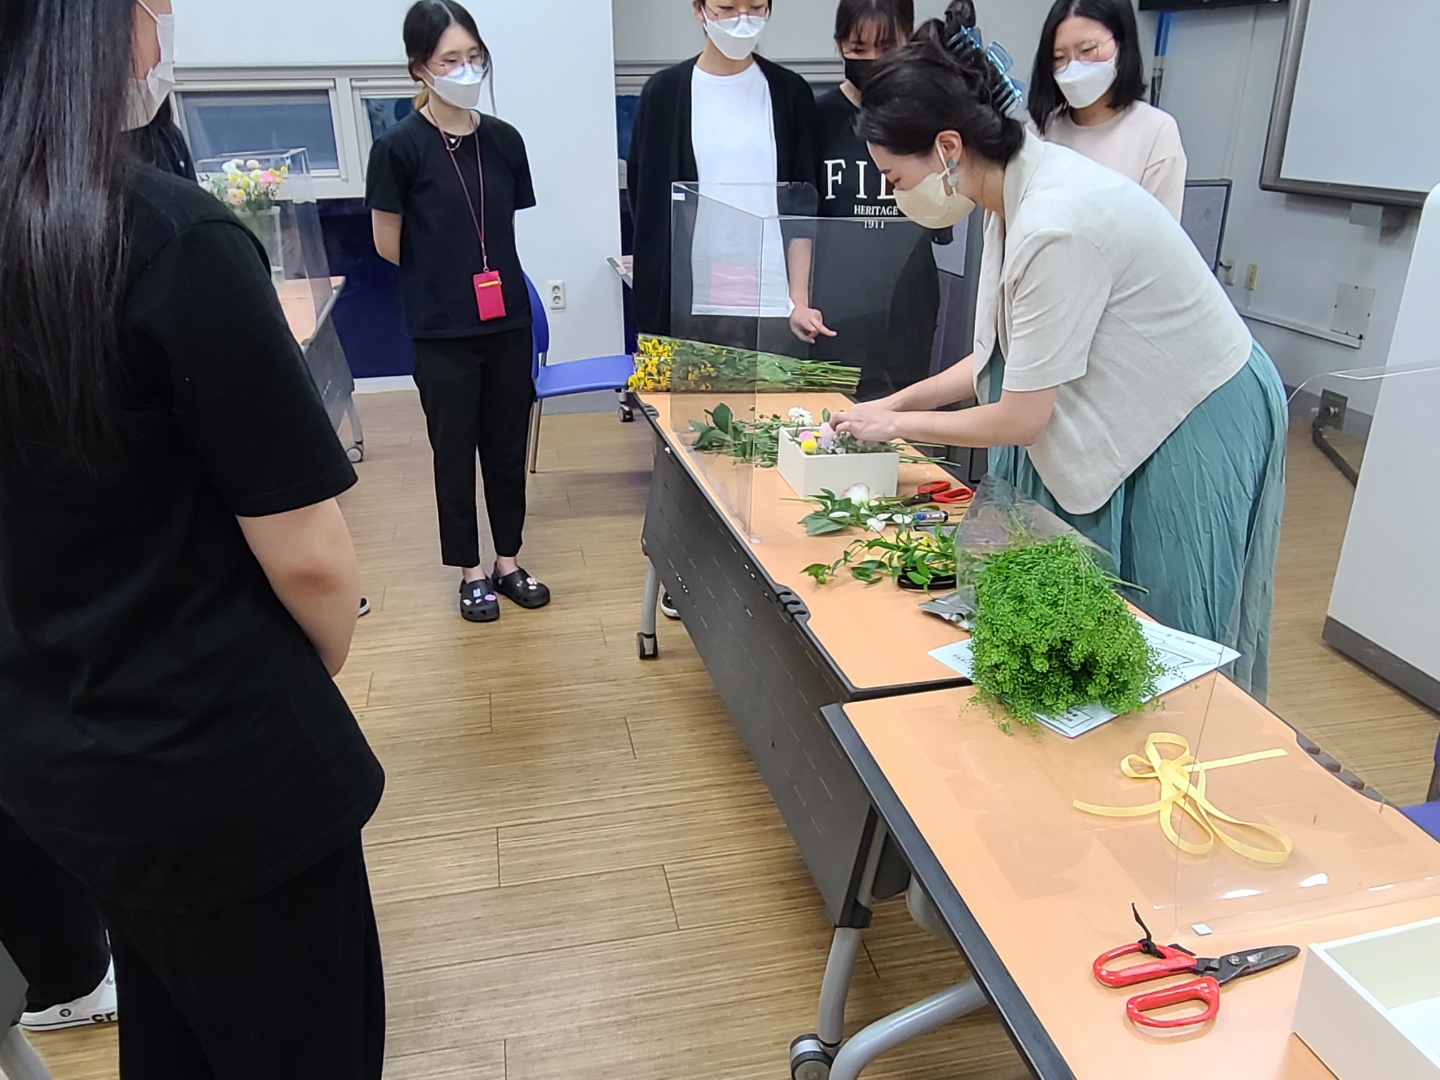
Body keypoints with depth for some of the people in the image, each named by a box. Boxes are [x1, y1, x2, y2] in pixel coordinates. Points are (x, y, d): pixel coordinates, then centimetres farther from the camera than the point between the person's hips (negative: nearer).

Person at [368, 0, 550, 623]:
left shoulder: (503, 140, 3)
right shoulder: (400, 147, -9)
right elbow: (389, 245, -2)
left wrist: (478, 266, 9)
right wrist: (445, 277, 8)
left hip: (509, 321, 4)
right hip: (442, 331, -4)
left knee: (508, 444, 11)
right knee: (455, 450, 7)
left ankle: (508, 562, 27)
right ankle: (471, 572, 22)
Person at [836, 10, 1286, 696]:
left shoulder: (1055, 226, -31)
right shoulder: (1019, 187, -4)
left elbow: (1021, 418, -25)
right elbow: (1002, 357, 5)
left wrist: (898, 425, -12)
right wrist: (900, 400, 1)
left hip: (1194, 428, -8)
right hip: (1132, 417, 8)